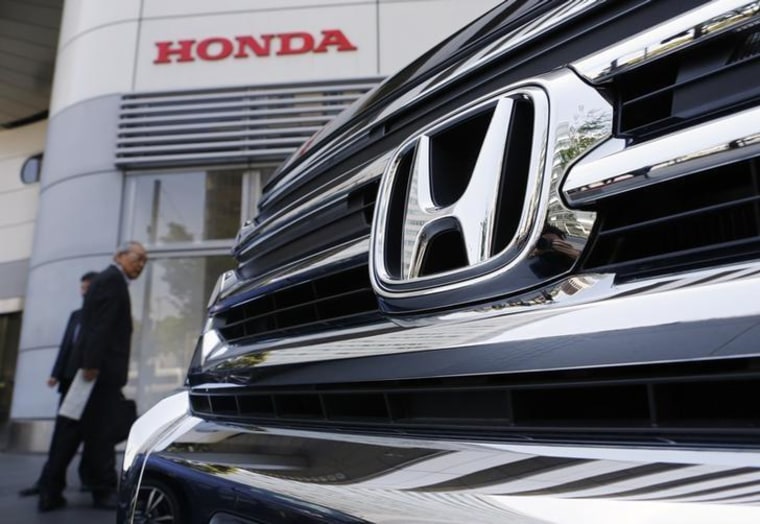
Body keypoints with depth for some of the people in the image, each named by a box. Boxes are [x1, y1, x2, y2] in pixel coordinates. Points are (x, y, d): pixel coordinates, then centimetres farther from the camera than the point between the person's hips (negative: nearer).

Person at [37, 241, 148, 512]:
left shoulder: (107, 279, 24)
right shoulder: (113, 279, -7)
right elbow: (100, 324, -19)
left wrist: (89, 363, 17)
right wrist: (92, 363, -25)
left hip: (94, 366, 10)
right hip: (102, 368, -10)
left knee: (72, 431, 9)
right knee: (99, 433, -3)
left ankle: (50, 491, 12)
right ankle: (104, 491, 4)